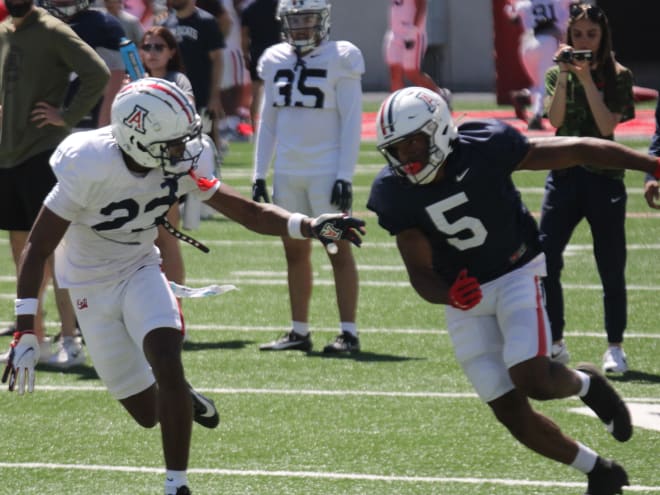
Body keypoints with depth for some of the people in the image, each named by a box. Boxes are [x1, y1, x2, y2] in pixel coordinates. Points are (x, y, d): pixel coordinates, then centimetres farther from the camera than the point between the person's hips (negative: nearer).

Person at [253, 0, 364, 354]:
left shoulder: (340, 60, -5)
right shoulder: (275, 61, 10)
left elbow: (351, 122, -7)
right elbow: (268, 122, 16)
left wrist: (345, 176, -13)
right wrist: (259, 174, 11)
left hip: (327, 170, -5)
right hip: (287, 172, 5)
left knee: (338, 251, -3)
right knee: (295, 251, 8)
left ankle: (348, 332, -2)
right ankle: (299, 331, 15)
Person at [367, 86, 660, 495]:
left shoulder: (486, 148, -24)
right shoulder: (395, 193, -15)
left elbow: (580, 150, -16)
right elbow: (421, 276, -11)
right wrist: (451, 295, -34)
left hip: (516, 273, -3)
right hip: (465, 293, 3)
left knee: (532, 380, -24)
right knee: (509, 411, 1)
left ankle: (586, 384, 11)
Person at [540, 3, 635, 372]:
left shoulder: (618, 77, 1)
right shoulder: (556, 75, 8)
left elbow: (607, 126, -10)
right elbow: (555, 118, -7)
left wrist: (587, 79, -15)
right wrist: (564, 75, -16)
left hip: (604, 178, -2)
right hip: (565, 175, 2)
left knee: (611, 269, 0)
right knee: (545, 263, -7)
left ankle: (616, 348, 10)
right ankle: (555, 343, 5)